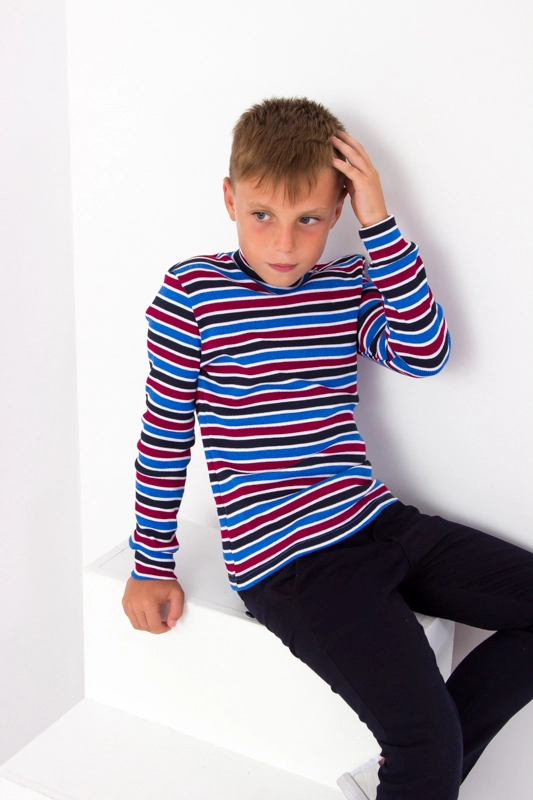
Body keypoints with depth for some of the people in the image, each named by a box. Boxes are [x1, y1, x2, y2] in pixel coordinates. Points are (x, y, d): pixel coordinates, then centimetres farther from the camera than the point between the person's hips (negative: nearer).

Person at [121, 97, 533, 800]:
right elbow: (165, 434, 0)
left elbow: (425, 354, -9)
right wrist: (152, 565, 5)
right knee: (428, 738, -19)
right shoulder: (192, 293, -4)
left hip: (378, 523, 7)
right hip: (285, 560, -6)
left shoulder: (350, 289, 8)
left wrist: (381, 226, -11)